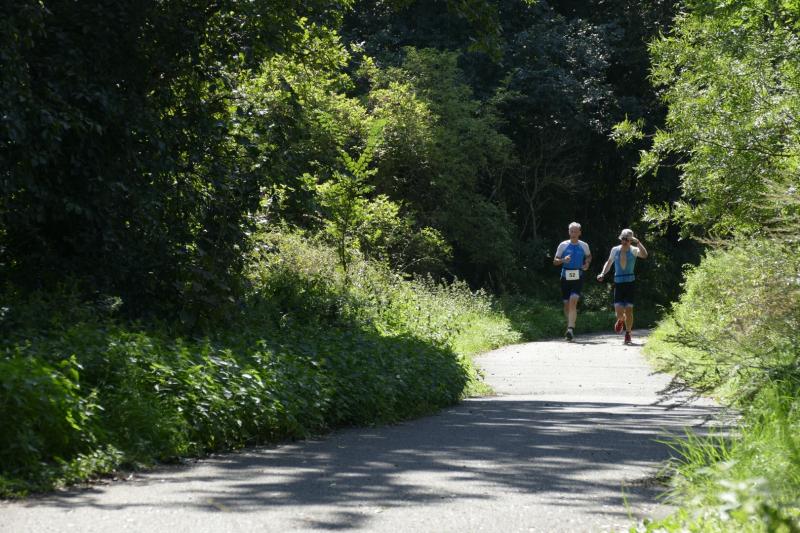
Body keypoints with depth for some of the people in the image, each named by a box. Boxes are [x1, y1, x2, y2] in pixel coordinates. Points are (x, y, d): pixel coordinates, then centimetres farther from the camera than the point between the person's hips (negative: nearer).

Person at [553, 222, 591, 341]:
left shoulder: (584, 246, 5)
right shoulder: (563, 245, 3)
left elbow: (589, 256, 25)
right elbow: (555, 261, 6)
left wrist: (587, 264, 3)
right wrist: (563, 260, -15)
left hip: (578, 278, -2)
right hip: (565, 277, 2)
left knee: (573, 301, -19)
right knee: (566, 304, 9)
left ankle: (570, 329, -24)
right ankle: (571, 325, 31)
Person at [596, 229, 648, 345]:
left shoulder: (634, 250, -2)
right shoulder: (615, 250, 6)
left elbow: (644, 255, -23)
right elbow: (609, 262, 21)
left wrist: (637, 242, -26)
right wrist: (603, 273, 7)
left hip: (630, 283, -2)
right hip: (618, 283, 2)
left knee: (629, 309, -6)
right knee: (619, 311, -7)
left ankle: (628, 334, 9)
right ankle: (621, 320, 31)